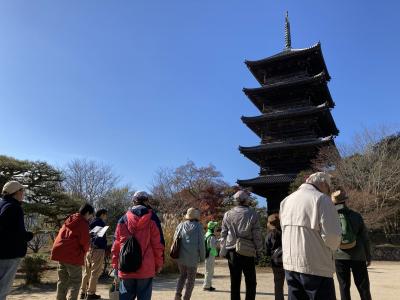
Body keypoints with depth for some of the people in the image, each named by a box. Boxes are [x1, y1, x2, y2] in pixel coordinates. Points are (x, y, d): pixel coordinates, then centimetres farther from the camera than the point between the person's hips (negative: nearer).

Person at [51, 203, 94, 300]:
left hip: (60, 251, 8)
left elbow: (62, 236, 19)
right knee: (76, 281, 2)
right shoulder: (83, 223, -9)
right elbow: (85, 241, -12)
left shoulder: (69, 221, 16)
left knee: (63, 280, 17)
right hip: (72, 254, -8)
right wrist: (85, 250, 7)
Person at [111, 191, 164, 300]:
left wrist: (115, 265, 15)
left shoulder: (123, 219, 5)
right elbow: (158, 243, -4)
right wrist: (159, 264, 4)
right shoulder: (152, 218, -2)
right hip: (146, 268, -2)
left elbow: (116, 245, 8)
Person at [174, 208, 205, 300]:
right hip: (193, 257, -3)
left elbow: (175, 240, 6)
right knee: (190, 278, 11)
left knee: (182, 275, 22)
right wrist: (202, 257, 5)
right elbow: (201, 243, -6)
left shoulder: (181, 225, 3)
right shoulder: (198, 227, -7)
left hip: (180, 256, 4)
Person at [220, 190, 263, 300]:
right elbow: (257, 236, -5)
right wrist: (259, 252, 4)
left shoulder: (228, 214, 2)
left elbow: (223, 234, 5)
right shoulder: (252, 214, -7)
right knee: (251, 282, 10)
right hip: (248, 252, -3)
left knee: (235, 282, 11)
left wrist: (224, 250, 12)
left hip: (232, 251, 3)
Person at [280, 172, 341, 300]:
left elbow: (285, 229, 11)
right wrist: (332, 247, 3)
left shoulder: (286, 200, 10)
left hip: (290, 263, 7)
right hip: (315, 266, -6)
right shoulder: (321, 199, -10)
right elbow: (332, 234, -17)